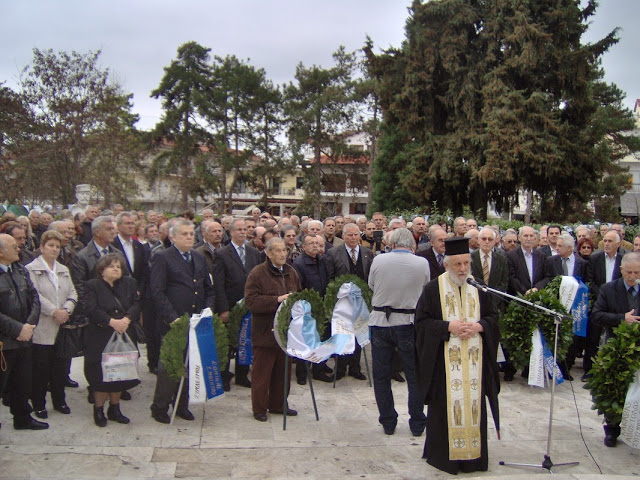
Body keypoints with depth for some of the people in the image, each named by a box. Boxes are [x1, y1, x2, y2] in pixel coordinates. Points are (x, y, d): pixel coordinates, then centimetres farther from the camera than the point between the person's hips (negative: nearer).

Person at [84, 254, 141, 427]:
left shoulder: (129, 283, 11)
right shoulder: (92, 286, 0)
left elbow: (136, 304, 3)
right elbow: (92, 310, -12)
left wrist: (127, 319, -15)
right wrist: (112, 322, -20)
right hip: (100, 338, -4)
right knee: (101, 375, -2)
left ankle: (115, 409, 21)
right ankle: (98, 410, 13)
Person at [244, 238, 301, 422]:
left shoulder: (291, 272, 12)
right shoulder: (257, 273, -10)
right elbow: (251, 301, -18)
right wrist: (277, 300, -23)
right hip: (265, 331, -6)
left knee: (283, 371, 14)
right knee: (262, 372, 2)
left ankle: (278, 404, 27)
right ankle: (259, 409, 14)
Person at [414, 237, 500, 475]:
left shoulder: (478, 288, 7)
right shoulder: (433, 289, -4)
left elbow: (493, 317, 11)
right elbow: (422, 321, -6)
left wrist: (478, 326, -10)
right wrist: (449, 326, -17)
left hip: (474, 361, 3)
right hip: (444, 361, -3)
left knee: (473, 404, 6)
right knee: (445, 406, 1)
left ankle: (473, 452, 20)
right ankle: (442, 453, 15)